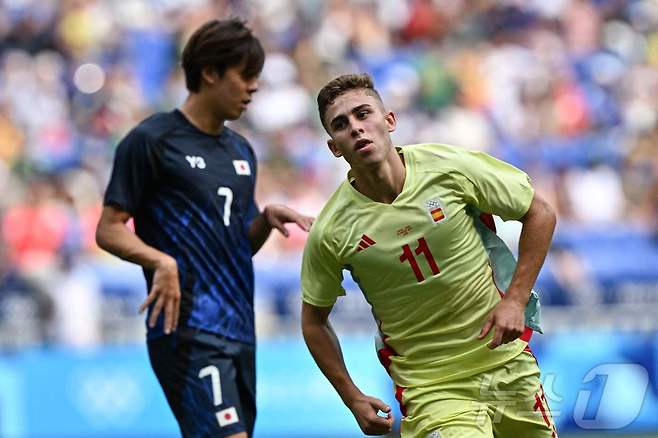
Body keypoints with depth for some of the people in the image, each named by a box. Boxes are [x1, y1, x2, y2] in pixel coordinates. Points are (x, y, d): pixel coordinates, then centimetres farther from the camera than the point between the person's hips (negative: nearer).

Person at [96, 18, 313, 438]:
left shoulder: (241, 150, 20)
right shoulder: (151, 141, -3)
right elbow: (109, 230, -6)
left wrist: (267, 218, 4)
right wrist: (161, 261, -24)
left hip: (238, 326, 8)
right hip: (187, 329, -8)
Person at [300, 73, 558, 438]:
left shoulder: (449, 166, -10)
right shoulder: (331, 232, -11)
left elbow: (539, 214, 1)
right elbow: (313, 320, 5)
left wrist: (515, 300, -8)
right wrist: (352, 398, 0)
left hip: (507, 360, 2)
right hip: (430, 389, -2)